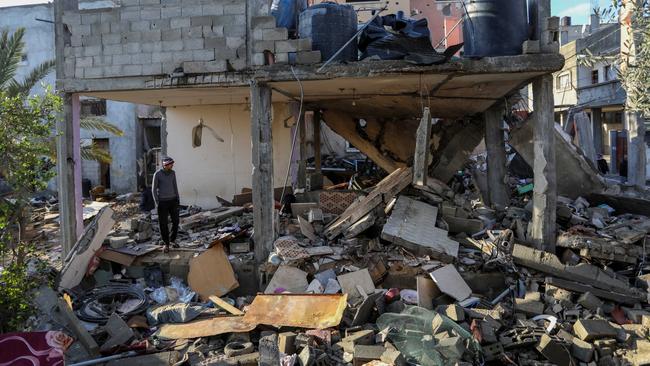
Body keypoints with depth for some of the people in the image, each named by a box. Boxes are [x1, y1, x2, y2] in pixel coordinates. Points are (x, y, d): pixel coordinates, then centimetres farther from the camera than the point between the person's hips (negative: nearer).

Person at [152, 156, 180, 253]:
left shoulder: (173, 173, 2)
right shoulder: (157, 174, -13)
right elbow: (154, 189, -8)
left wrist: (178, 199, 8)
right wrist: (157, 203, -13)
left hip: (173, 200, 4)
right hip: (162, 202, -4)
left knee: (175, 221, 5)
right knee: (163, 224, 1)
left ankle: (172, 240, 25)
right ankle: (166, 243, 15)